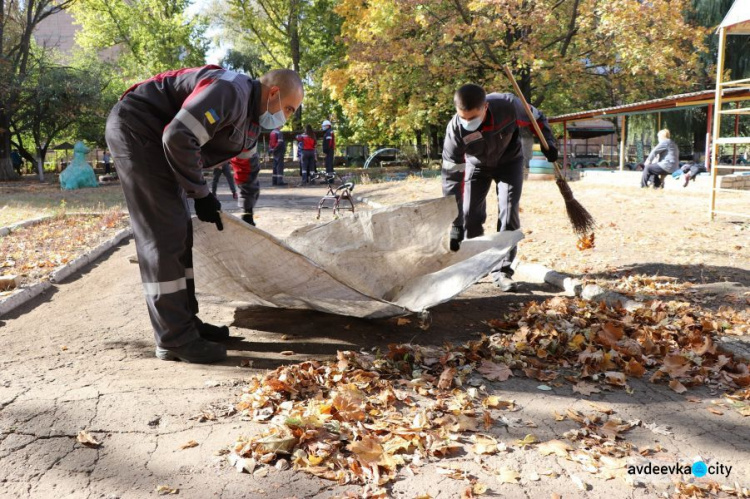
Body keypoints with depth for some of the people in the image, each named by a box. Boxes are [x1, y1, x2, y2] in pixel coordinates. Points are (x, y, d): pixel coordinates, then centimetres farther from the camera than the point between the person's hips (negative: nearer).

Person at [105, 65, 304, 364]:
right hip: (135, 130, -11)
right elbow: (179, 138, -30)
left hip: (154, 139, 11)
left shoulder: (250, 122, 10)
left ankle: (186, 322, 19)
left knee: (179, 233, 11)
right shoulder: (231, 92, -22)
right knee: (164, 235, -12)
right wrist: (201, 195, -20)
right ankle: (175, 339, -7)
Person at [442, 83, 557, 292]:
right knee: (470, 214, -4)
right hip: (477, 165, 1)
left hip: (509, 161, 0)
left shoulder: (508, 105, -36)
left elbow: (536, 119, -11)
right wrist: (455, 227, -33)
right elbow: (452, 177, -31)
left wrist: (549, 144, -23)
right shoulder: (455, 130, -35)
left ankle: (502, 270, -3)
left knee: (508, 213, -10)